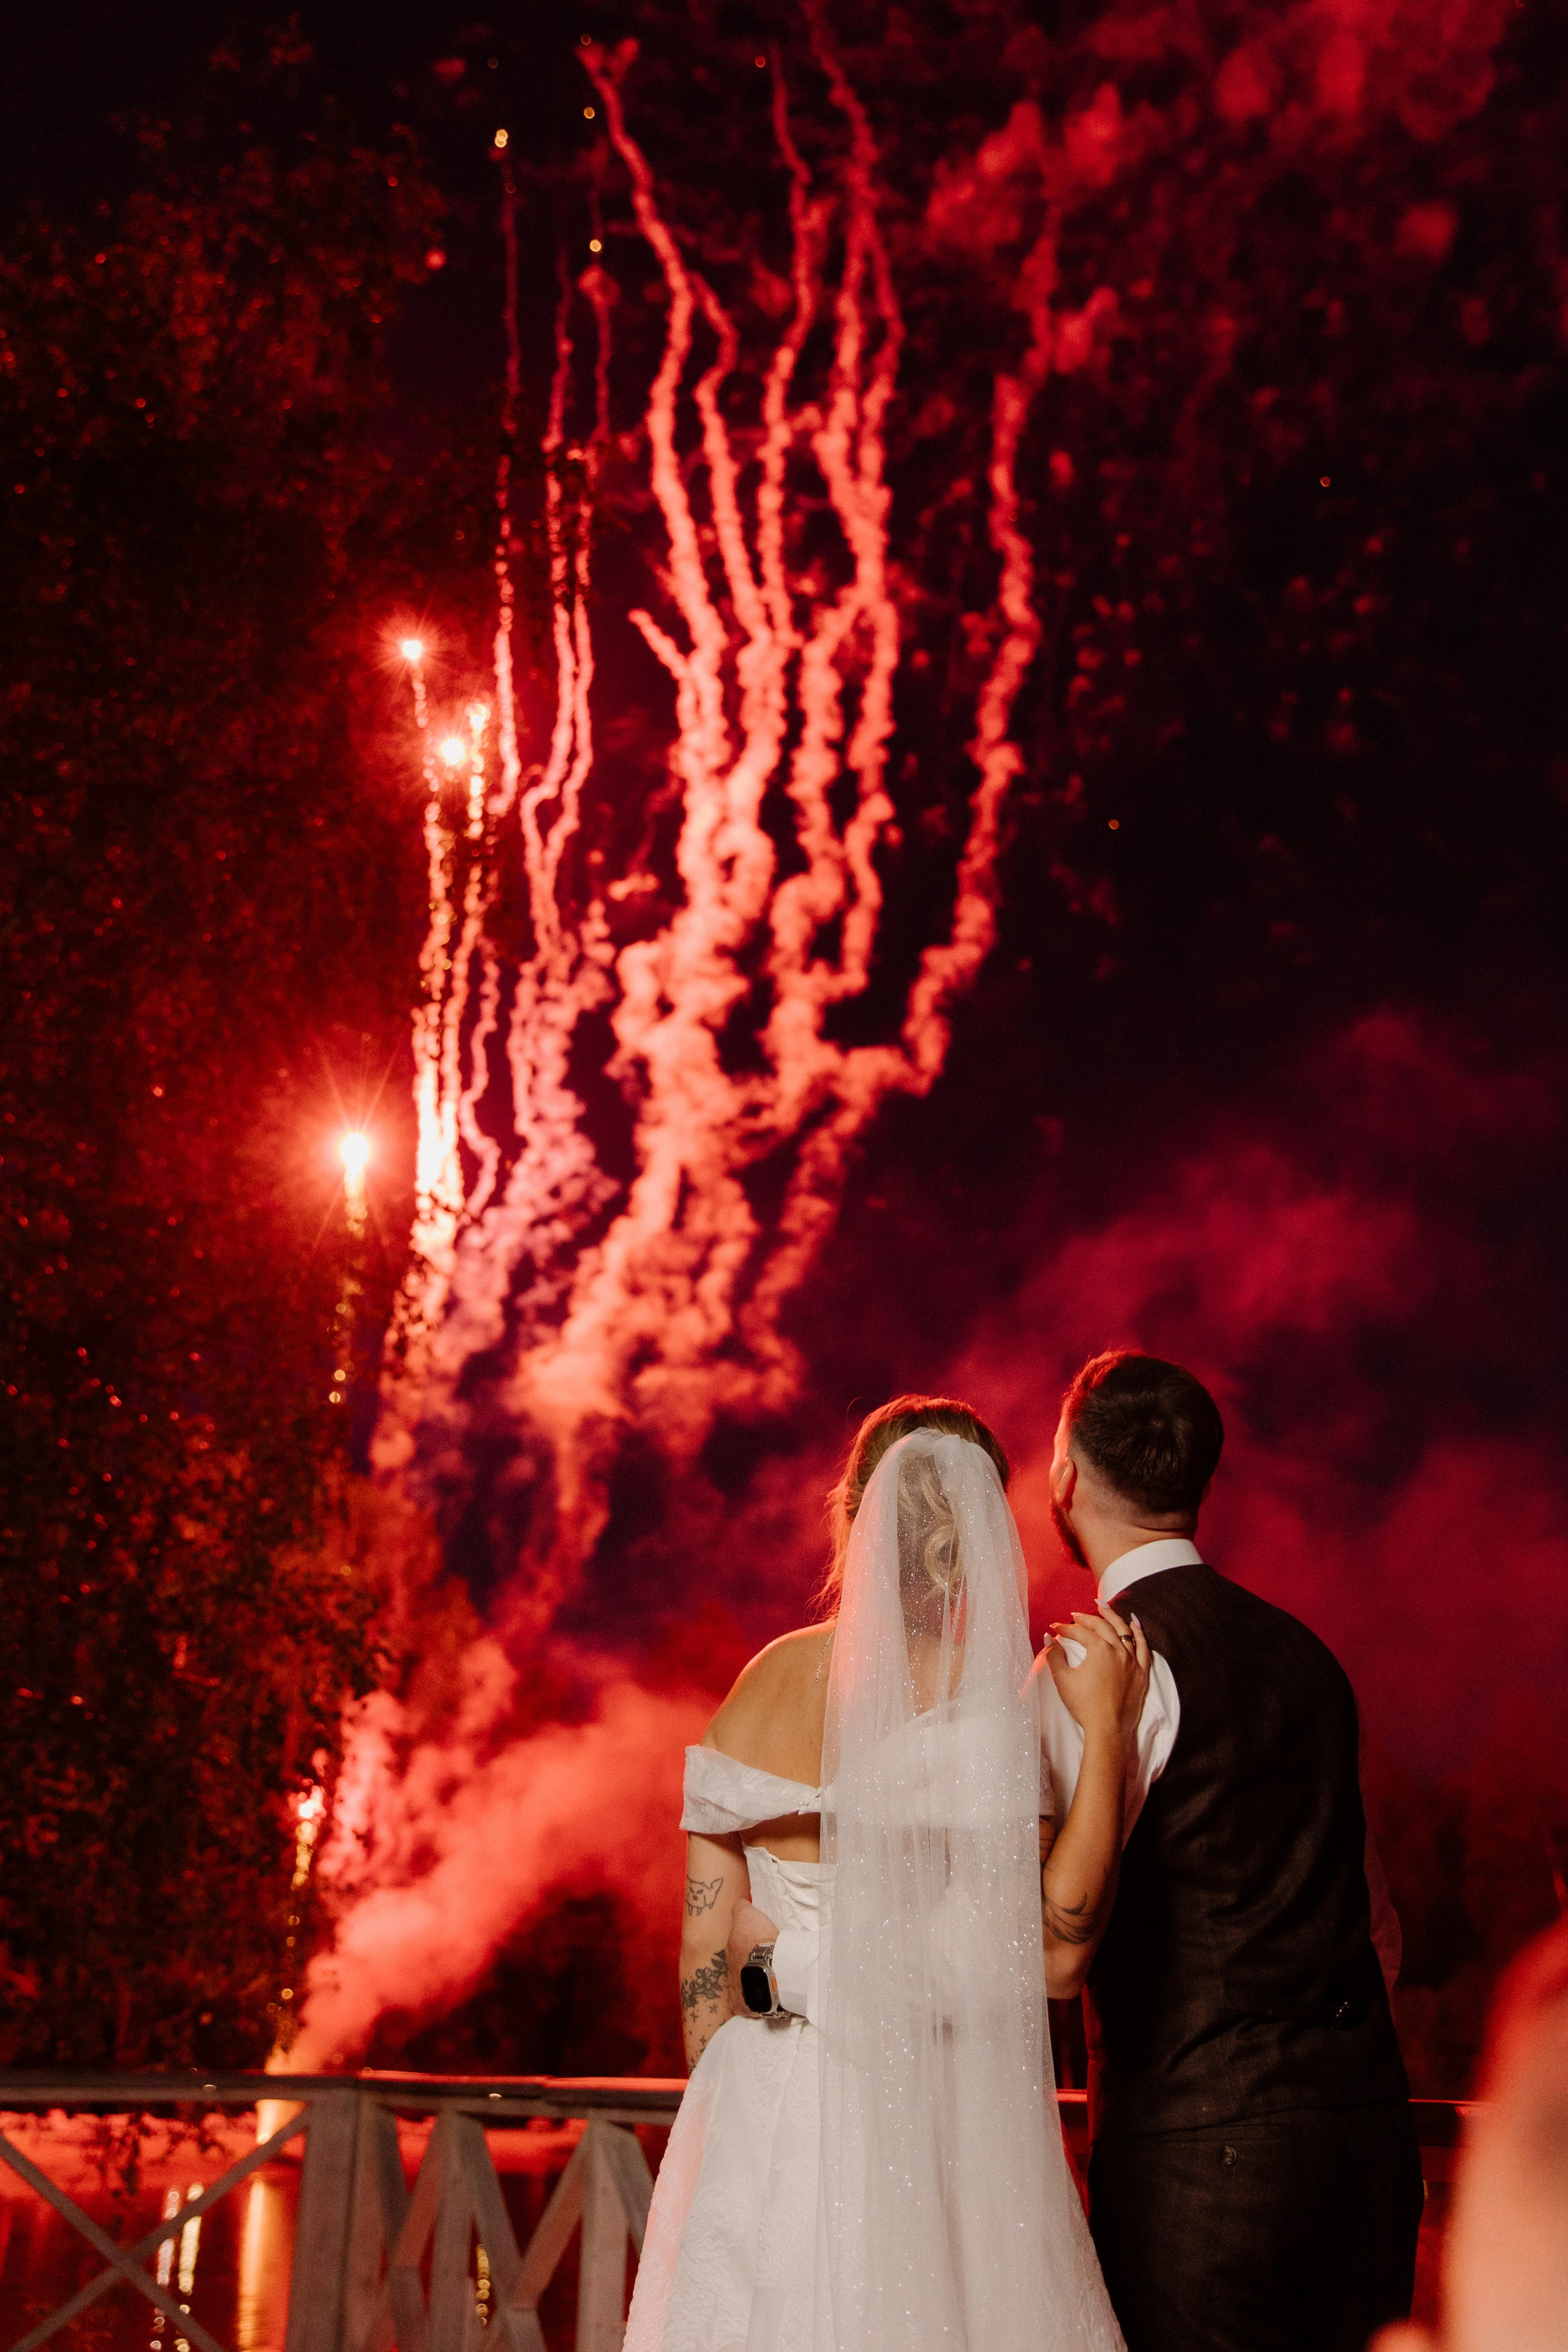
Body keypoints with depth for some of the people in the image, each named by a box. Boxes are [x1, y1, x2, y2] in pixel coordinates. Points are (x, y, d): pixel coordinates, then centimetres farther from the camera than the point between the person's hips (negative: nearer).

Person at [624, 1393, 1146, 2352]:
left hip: (764, 2113, 5)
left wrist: (722, 2112, 16)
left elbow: (708, 1937, 4)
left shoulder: (763, 1684, 0)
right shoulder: (984, 1706, -14)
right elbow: (1055, 1955, -17)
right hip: (931, 2123, -5)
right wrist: (1108, 1733, -15)